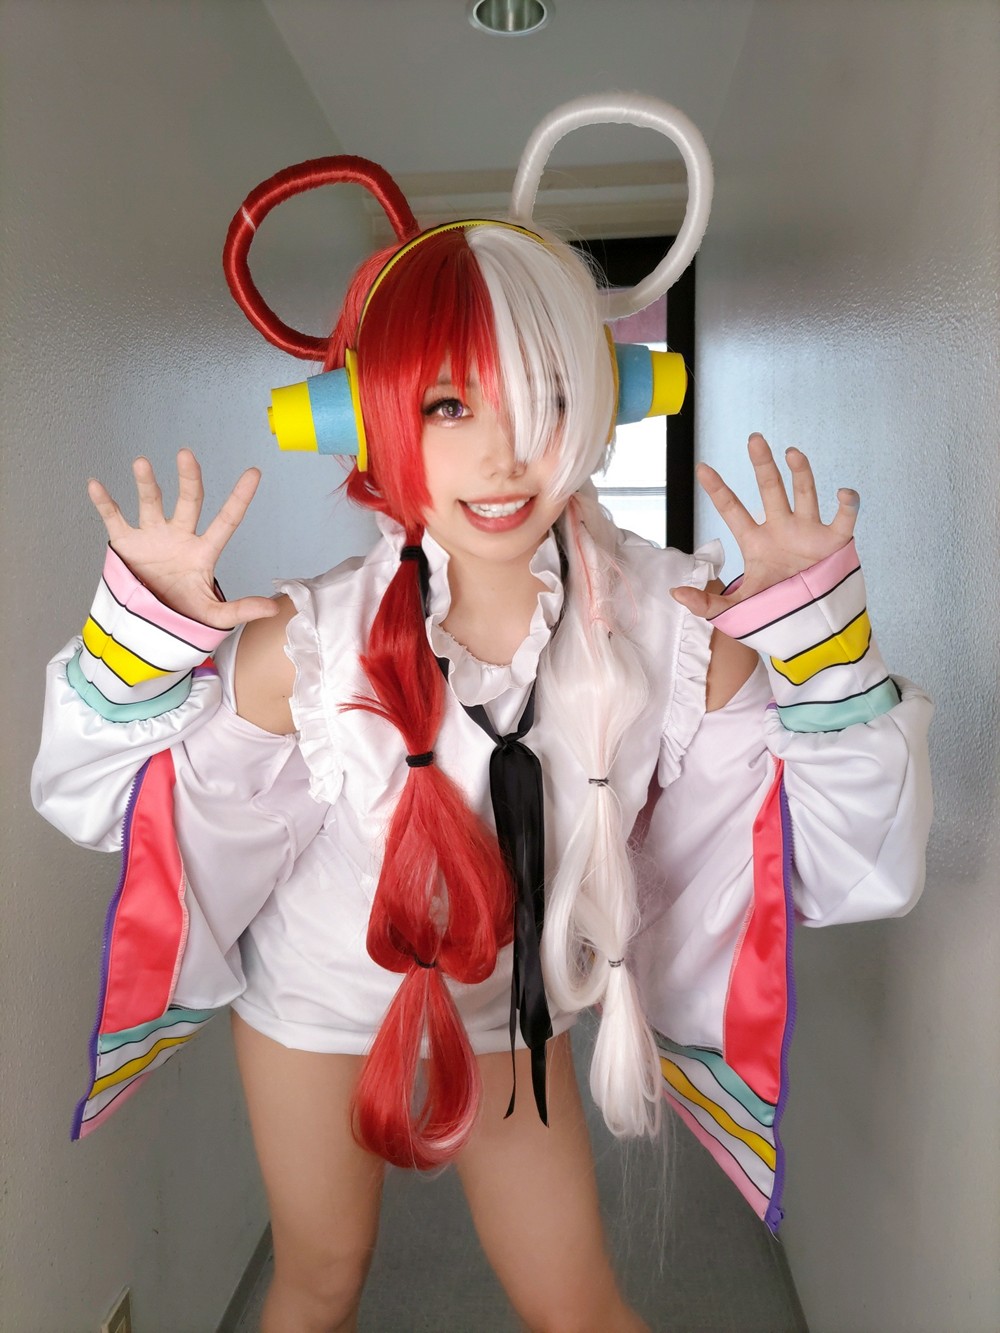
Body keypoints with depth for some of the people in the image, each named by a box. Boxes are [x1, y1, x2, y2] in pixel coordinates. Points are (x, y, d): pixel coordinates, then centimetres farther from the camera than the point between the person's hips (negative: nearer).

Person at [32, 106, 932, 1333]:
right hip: (317, 1011, 0)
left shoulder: (673, 626, -24)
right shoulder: (315, 644, -28)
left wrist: (814, 628, -29)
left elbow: (836, 849, -19)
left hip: (514, 1019, 1)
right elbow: (100, 791, -14)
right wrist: (146, 628, -30)